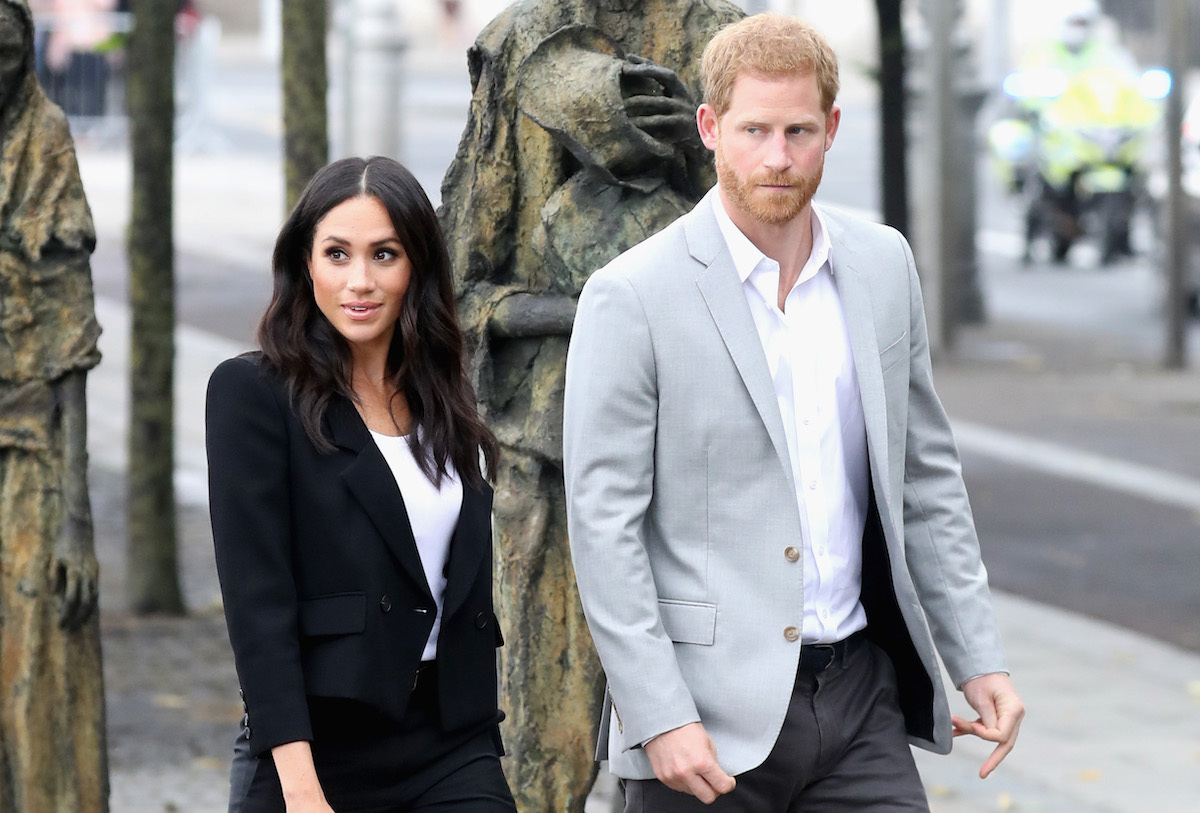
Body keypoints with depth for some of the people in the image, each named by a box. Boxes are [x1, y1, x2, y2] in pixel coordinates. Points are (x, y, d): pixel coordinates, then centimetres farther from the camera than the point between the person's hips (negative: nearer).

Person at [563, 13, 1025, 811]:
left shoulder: (884, 265, 8)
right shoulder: (632, 297, -8)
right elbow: (603, 524, -10)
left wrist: (979, 657, 10)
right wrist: (660, 717, -16)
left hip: (860, 698, 4)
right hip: (712, 716, -4)